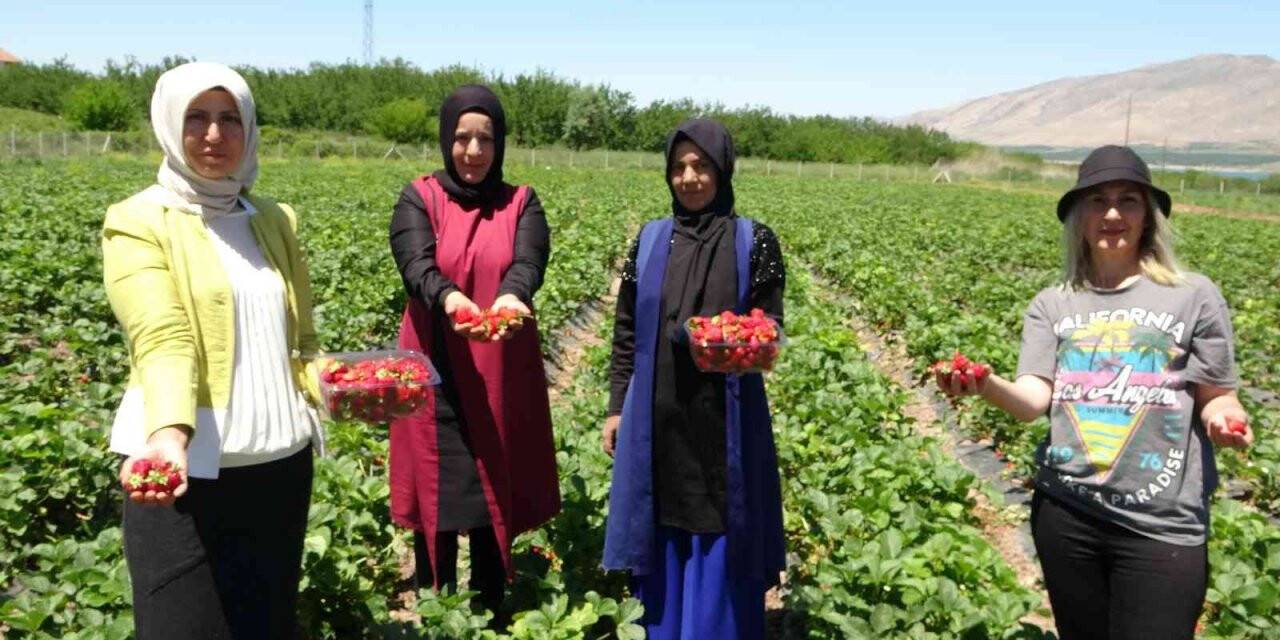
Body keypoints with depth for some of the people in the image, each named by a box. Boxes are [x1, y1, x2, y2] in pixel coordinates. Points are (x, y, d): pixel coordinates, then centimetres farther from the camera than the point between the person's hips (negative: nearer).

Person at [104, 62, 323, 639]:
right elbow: (162, 339, -21)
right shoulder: (139, 223, -6)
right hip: (189, 470, -4)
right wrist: (168, 435, -38)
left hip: (281, 463, 5)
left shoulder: (274, 220, 9)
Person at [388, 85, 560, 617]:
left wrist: (511, 296, -36)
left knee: (496, 505, 7)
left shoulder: (521, 203, 6)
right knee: (437, 504, 3)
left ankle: (491, 617, 23)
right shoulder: (419, 199, 2)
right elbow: (415, 266, -15)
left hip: (502, 381, 1)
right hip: (438, 378, -1)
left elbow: (529, 263, -13)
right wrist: (448, 297, -37)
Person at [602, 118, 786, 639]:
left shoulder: (753, 241, -3)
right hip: (658, 416, 3)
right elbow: (626, 330, 8)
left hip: (723, 416, -2)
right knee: (661, 538, 13)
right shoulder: (650, 239, 5)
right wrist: (616, 406, 6)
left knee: (718, 540, 6)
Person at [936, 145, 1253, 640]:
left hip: (1162, 526, -3)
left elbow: (1216, 395, 3)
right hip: (1065, 511, 3)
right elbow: (1033, 399, -6)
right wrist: (985, 386, -27)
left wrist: (1225, 416, -20)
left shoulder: (1194, 295, -2)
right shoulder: (1052, 304, 4)